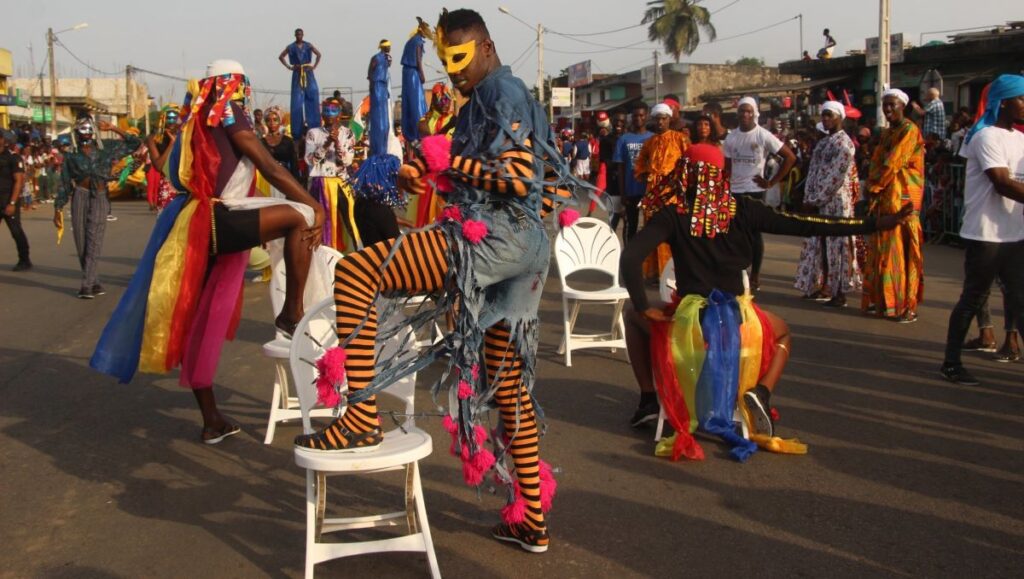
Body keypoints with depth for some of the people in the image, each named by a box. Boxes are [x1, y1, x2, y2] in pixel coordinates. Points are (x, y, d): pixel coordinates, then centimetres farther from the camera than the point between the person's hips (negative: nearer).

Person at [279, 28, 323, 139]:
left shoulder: (308, 46, 4)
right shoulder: (290, 47, 4)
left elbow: (318, 54, 13)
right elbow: (280, 57, 12)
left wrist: (314, 66, 3)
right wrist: (289, 67, 3)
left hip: (308, 74, 1)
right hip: (297, 75, -1)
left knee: (312, 97, -5)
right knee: (297, 100, -2)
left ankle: (312, 124, 0)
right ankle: (298, 129, 0)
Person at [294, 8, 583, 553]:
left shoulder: (502, 90, -4)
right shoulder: (488, 97, 25)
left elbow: (519, 177, -17)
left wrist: (448, 160, -12)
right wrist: (427, 176, 11)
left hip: (492, 238, -11)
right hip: (512, 248, 11)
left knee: (354, 273, -17)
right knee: (508, 385, 14)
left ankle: (361, 417, -16)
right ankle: (530, 520, 23)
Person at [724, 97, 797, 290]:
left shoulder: (763, 136, -7)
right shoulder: (731, 137, 6)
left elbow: (790, 157, -8)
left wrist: (772, 182, -10)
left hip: (755, 191, -4)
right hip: (734, 192, 4)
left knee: (754, 233, 1)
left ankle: (755, 276, 9)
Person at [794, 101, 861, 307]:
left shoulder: (844, 142, -8)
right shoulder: (823, 142, 16)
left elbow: (836, 176, -15)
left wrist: (817, 199, -15)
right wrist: (808, 198, 3)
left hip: (836, 200, -8)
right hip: (818, 202, 8)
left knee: (837, 244, -5)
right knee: (818, 244, 10)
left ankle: (840, 293, -2)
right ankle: (819, 285, 18)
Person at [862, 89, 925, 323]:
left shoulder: (909, 130, -8)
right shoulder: (886, 133, 18)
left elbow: (893, 163, -15)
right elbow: (876, 163, 12)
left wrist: (874, 188, -9)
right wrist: (872, 189, -3)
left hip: (902, 197, -8)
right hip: (883, 197, 8)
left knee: (901, 251, -8)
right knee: (880, 250, 9)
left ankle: (906, 306, -5)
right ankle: (881, 300, 16)